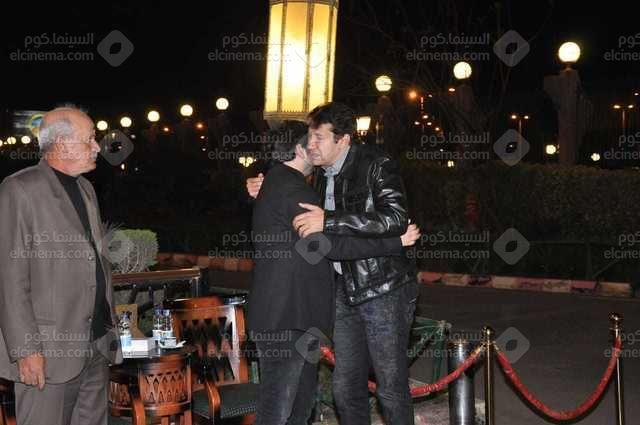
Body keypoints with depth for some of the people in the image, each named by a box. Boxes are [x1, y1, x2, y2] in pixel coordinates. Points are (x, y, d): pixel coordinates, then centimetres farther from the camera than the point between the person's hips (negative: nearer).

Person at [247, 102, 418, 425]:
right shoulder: (322, 174, 11)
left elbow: (395, 219, -26)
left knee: (391, 388, -1)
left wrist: (329, 222, -29)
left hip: (383, 288, -7)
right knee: (346, 388, 12)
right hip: (345, 290, 7)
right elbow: (307, 216, 27)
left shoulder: (377, 166, -12)